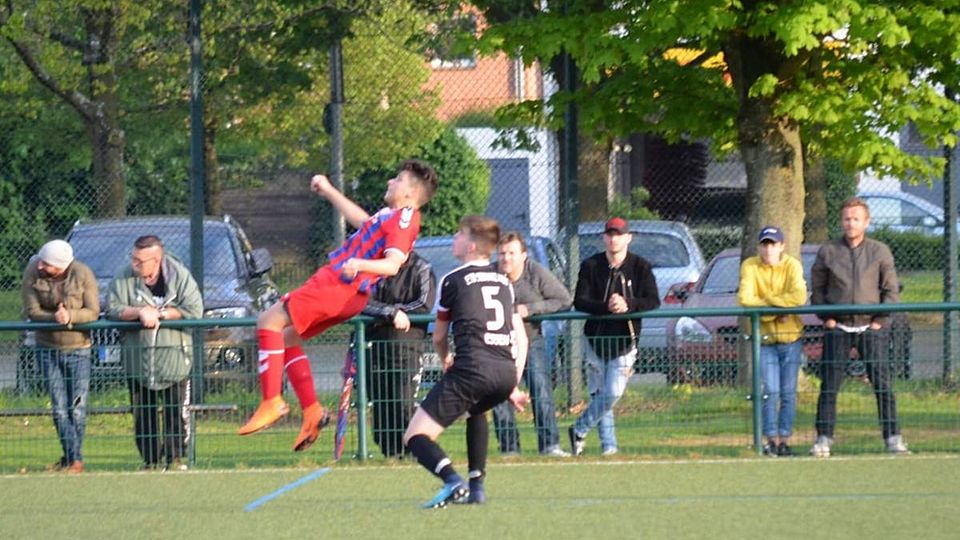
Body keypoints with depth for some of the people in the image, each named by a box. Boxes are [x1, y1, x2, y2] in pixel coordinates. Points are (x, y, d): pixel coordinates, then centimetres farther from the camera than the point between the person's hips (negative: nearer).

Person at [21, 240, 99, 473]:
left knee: (77, 408, -2)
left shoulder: (83, 275, -19)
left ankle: (75, 459, 8)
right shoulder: (32, 273, -14)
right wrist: (54, 317, -30)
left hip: (78, 349, -2)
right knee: (59, 407, 2)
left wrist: (70, 316, -33)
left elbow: (93, 311, -15)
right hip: (48, 347, 2)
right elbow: (32, 311, -12)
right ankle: (70, 456, 9)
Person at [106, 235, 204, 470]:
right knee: (143, 413, 5)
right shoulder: (123, 279, -1)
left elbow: (194, 310, -10)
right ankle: (150, 460, 14)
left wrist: (159, 314, -13)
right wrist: (140, 312, -21)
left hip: (174, 358, -2)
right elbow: (112, 309, -7)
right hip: (137, 360, 2)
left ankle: (175, 457, 9)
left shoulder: (180, 276, -5)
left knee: (177, 411, -2)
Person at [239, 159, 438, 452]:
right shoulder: (392, 216, 18)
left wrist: (360, 264, -45)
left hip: (341, 286, -10)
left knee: (270, 320, -12)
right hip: (339, 288, 10)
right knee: (287, 338, 18)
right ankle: (311, 410, 10)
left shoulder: (404, 219, -13)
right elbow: (362, 221, 38)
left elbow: (393, 264, -28)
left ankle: (272, 401, -15)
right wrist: (329, 191, 46)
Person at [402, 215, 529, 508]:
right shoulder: (504, 282, 24)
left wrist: (446, 361, 41)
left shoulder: (453, 281, 9)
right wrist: (514, 386, 26)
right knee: (477, 410, 40)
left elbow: (438, 338, 20)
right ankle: (476, 487, 30)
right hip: (506, 371, 6)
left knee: (415, 436, -3)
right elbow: (521, 338, 23)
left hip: (472, 366, -6)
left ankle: (452, 481, -31)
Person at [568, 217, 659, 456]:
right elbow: (579, 301, -9)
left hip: (624, 341, -1)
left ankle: (579, 431, 8)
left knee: (613, 394, -11)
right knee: (599, 394, 4)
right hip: (596, 339, 2)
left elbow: (653, 302, -10)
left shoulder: (640, 267, -2)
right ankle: (609, 447, 11)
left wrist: (628, 305, -29)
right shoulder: (591, 266, 0)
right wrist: (606, 306, -28)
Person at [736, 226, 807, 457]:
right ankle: (772, 439, 1)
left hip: (791, 336, 0)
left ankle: (785, 440, 7)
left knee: (788, 393, 1)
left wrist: (765, 300, -17)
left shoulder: (792, 265, -5)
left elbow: (799, 297, -20)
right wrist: (777, 309, -17)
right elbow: (744, 299, -16)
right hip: (765, 337, 0)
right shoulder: (750, 267, -3)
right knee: (771, 391, -6)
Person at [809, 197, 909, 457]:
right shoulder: (827, 252, 7)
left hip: (871, 328, -1)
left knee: (882, 384, -4)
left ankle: (893, 438, -1)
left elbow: (891, 290, 6)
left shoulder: (880, 251, 6)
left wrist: (880, 319, -4)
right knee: (829, 384, -4)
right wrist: (826, 317, 0)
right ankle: (824, 439, -2)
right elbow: (817, 289, 12)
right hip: (838, 327, 1)